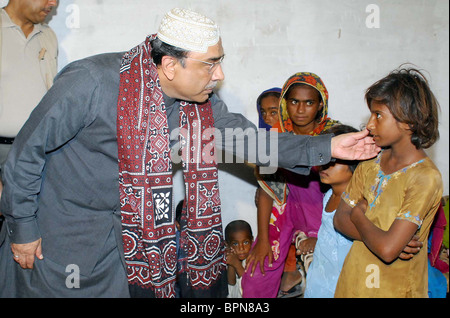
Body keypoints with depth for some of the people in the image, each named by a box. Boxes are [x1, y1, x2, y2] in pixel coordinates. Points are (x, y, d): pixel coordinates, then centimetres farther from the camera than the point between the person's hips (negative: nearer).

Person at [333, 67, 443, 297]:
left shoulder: (426, 178, -21)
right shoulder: (370, 162, -1)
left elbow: (388, 250, -27)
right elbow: (340, 218, -2)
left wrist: (358, 215, -10)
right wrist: (380, 236, -18)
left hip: (394, 287, -5)